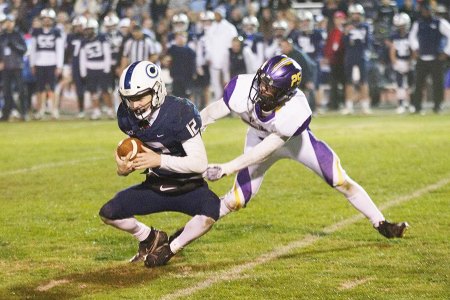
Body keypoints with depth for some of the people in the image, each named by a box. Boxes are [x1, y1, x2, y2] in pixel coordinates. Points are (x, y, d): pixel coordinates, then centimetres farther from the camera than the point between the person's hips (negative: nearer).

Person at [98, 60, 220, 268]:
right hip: (154, 187, 5)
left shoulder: (178, 113, -27)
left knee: (211, 211, -35)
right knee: (109, 213, -9)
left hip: (188, 188, -5)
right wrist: (124, 169, -14)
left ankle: (170, 249, -7)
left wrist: (160, 160, -36)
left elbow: (200, 163, -28)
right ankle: (150, 238, 19)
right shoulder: (128, 116, -9)